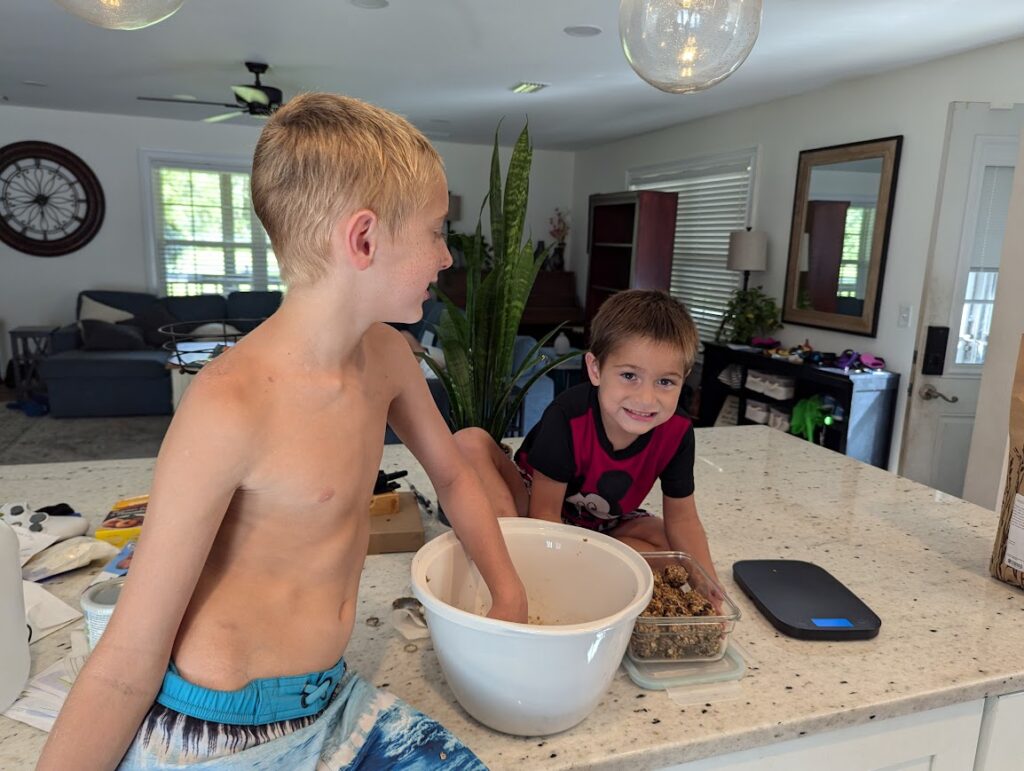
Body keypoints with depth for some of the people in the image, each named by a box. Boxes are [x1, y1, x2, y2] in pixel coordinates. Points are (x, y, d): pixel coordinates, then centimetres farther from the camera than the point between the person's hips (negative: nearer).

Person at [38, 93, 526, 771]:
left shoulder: (386, 356, -3)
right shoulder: (230, 405, -25)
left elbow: (452, 476, 13)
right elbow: (129, 663, -18)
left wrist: (510, 596, 11)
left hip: (332, 700, 6)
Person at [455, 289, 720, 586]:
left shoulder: (677, 431, -21)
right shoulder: (568, 417, -32)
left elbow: (682, 518, -11)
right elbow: (544, 513, -26)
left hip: (602, 525, 4)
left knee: (667, 547, -24)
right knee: (470, 442, -27)